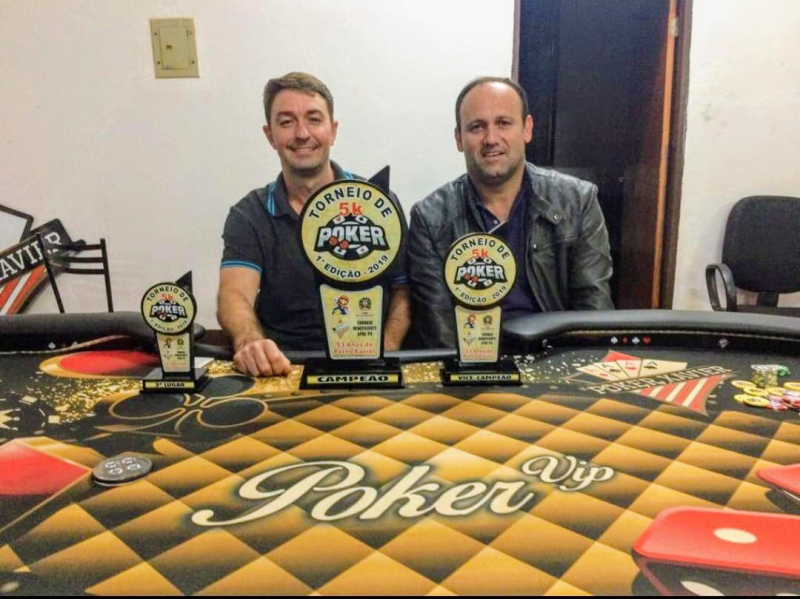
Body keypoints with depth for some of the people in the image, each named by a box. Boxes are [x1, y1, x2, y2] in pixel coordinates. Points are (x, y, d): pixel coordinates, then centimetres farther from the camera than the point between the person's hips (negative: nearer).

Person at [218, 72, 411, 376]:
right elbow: (235, 295, -11)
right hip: (282, 368, 2)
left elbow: (402, 290, 4)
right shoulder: (248, 216, 4)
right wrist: (249, 343, -33)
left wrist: (385, 353, -14)